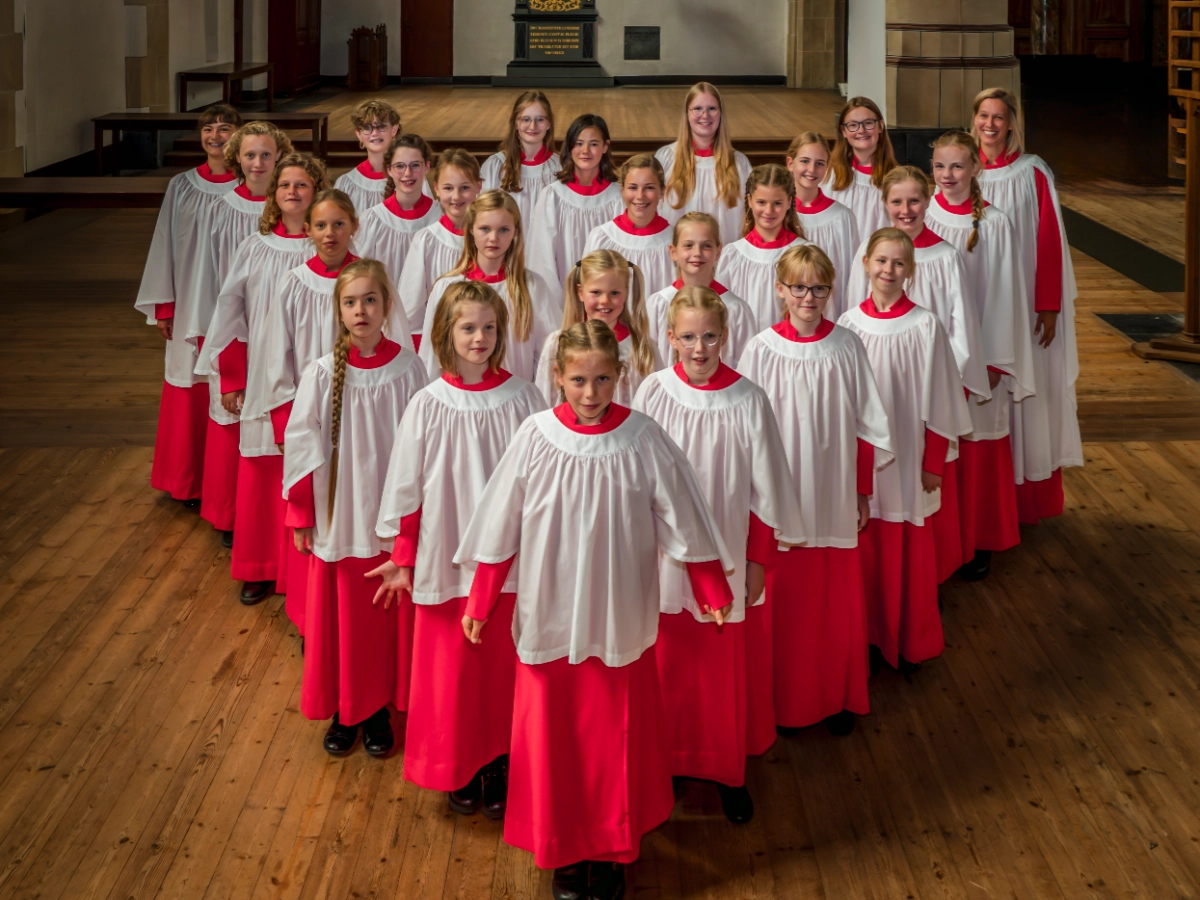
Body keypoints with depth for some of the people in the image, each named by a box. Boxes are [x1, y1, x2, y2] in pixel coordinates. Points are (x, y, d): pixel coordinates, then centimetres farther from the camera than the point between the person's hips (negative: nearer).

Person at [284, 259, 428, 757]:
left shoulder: (406, 369, -7)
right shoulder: (323, 373, -7)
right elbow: (302, 446, -2)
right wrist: (300, 516, -1)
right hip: (338, 516, 0)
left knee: (388, 617, 8)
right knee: (339, 617, 8)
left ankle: (379, 708, 26)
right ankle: (343, 710, 25)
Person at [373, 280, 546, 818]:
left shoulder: (522, 399, -5)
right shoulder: (429, 405, -5)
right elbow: (407, 488, 1)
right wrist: (403, 559, 2)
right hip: (448, 560, 0)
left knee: (502, 667, 8)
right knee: (451, 668, 8)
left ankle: (499, 765, 26)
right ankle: (459, 770, 27)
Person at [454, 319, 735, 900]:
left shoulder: (643, 441, -10)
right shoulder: (535, 438, -9)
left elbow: (684, 523, -1)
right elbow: (501, 526, 0)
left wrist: (713, 592, 4)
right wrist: (480, 602, 3)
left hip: (620, 622, 0)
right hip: (549, 618, 0)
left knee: (617, 738, 9)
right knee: (553, 738, 9)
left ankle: (612, 850, 28)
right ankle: (564, 851, 27)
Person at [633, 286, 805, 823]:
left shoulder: (747, 401, -9)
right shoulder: (653, 392, -7)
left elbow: (765, 490, -2)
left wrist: (760, 559, -1)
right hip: (664, 554, 1)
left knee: (729, 670, 8)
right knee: (668, 668, 12)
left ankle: (728, 772, 26)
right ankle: (667, 763, 31)